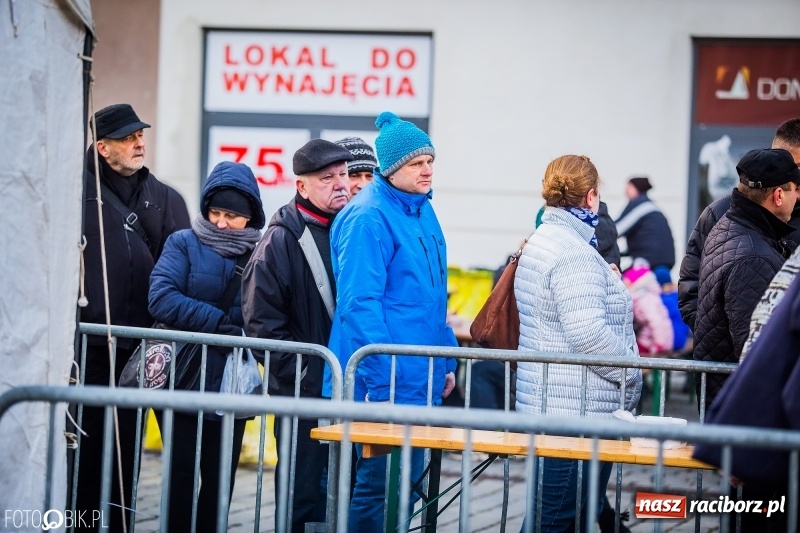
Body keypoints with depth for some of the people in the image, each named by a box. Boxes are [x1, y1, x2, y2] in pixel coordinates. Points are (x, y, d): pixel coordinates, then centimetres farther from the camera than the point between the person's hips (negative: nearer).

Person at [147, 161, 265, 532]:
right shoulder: (184, 244, 0)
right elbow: (161, 298, -15)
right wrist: (218, 321, -19)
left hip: (232, 388, 2)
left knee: (220, 479, 7)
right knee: (180, 475, 2)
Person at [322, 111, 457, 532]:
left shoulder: (422, 210, 13)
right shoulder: (368, 217, -15)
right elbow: (359, 305, -20)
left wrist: (446, 361, 19)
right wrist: (382, 382, -22)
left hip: (421, 379, 9)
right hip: (384, 383, -9)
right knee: (379, 489, -5)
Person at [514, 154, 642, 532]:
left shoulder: (541, 241, 16)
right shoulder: (575, 254, -17)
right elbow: (588, 333, -24)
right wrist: (632, 373, -12)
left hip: (546, 408, 11)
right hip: (578, 414, -11)